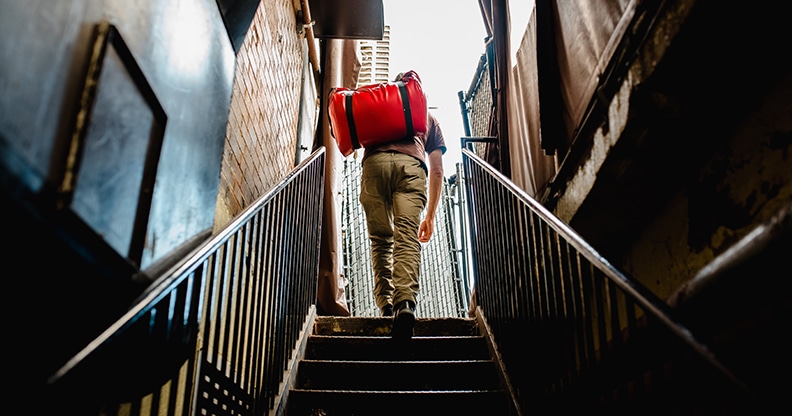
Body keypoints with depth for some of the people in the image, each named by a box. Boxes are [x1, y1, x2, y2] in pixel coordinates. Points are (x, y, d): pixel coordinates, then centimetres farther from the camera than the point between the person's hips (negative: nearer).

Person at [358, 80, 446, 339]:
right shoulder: (428, 118, 37)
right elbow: (436, 170, 29)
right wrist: (430, 216, 29)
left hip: (374, 162, 1)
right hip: (411, 165, -1)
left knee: (380, 239, 8)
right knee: (407, 238, -16)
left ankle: (385, 303, -2)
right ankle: (405, 302, -36)